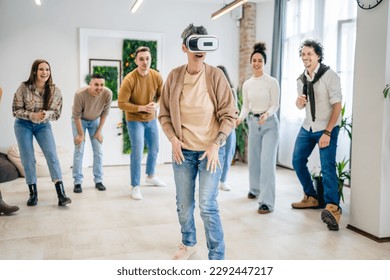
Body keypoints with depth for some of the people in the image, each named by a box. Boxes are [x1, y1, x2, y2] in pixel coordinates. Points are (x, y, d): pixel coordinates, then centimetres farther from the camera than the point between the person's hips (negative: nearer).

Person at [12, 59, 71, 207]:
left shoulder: (55, 90, -13)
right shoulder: (23, 88, -17)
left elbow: (56, 113, -6)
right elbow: (16, 110, -11)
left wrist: (46, 115, -28)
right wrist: (33, 115, -28)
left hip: (43, 125, 1)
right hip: (23, 125, 0)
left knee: (52, 155, -12)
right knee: (27, 158, 0)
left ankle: (61, 194, -14)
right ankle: (33, 193, 13)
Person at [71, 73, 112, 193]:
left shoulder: (108, 93, -28)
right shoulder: (80, 94, -35)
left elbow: (104, 113, -12)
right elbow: (76, 116, -23)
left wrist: (99, 131, -7)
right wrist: (81, 134, -15)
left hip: (95, 120, 3)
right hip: (80, 120, -3)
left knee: (98, 151, 1)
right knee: (79, 150, -6)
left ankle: (98, 181, 11)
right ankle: (77, 182, 2)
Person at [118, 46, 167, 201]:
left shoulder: (157, 76, -9)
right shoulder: (129, 79, -22)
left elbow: (162, 95, 5)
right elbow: (121, 103, -22)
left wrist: (156, 105, -16)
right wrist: (142, 108, -28)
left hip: (151, 119, 6)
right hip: (135, 120, -5)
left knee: (154, 150, 18)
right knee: (137, 153, -9)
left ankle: (150, 176, 42)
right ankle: (135, 186, 6)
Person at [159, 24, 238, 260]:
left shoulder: (216, 75, -8)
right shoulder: (174, 76, -1)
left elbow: (229, 115, -6)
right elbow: (164, 113, 8)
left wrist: (216, 145, -14)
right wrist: (173, 139, -5)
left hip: (210, 151, -3)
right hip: (183, 151, 3)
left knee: (208, 205, -7)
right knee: (183, 204, 13)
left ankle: (217, 257, 11)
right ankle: (188, 243, 39)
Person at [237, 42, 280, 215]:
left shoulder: (272, 82, -9)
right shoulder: (246, 84, 5)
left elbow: (275, 105, -10)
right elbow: (246, 106, 9)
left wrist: (267, 114, -30)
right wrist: (240, 118, -10)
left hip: (270, 123, -5)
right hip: (253, 123, 5)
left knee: (267, 161, -12)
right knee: (253, 159, 16)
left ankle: (267, 202, -10)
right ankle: (255, 189, 38)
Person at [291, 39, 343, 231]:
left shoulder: (329, 75, -13)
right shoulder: (301, 79, 5)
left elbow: (337, 105, -15)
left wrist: (327, 133, -21)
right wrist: (299, 101, -12)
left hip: (327, 128, -6)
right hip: (308, 127, 7)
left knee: (327, 167, -16)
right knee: (297, 161, 6)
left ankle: (332, 209, -17)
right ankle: (311, 197, 23)